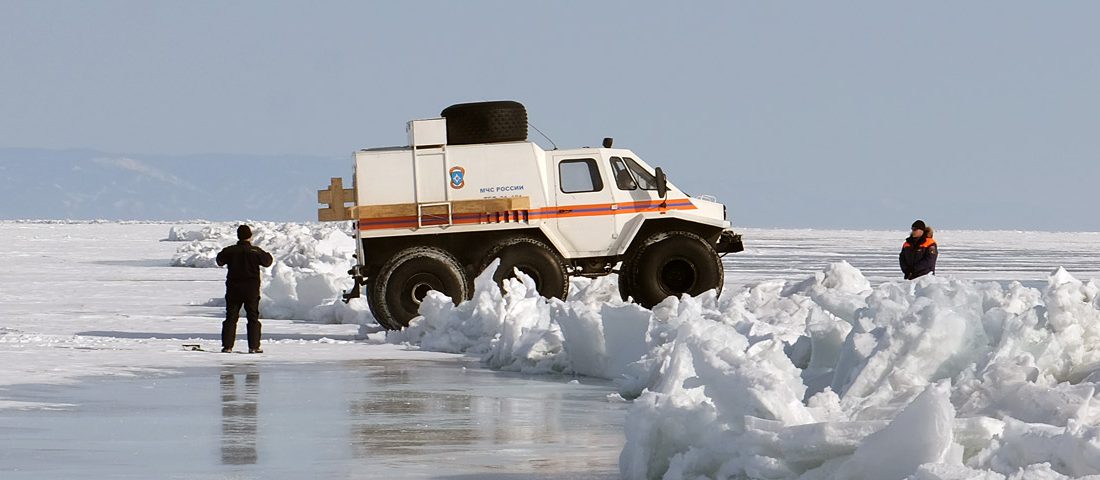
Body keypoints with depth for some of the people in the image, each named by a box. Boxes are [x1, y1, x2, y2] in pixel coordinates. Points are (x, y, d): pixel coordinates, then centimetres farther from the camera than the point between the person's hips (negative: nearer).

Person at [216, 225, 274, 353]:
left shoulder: (230, 251, -3)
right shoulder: (256, 251, -11)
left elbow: (220, 261, 14)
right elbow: (267, 261, 3)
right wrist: (267, 255, 24)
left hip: (233, 289, 2)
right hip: (251, 289, -2)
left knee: (231, 318, 7)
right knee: (253, 318, 6)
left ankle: (227, 346, 1)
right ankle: (254, 346, 1)